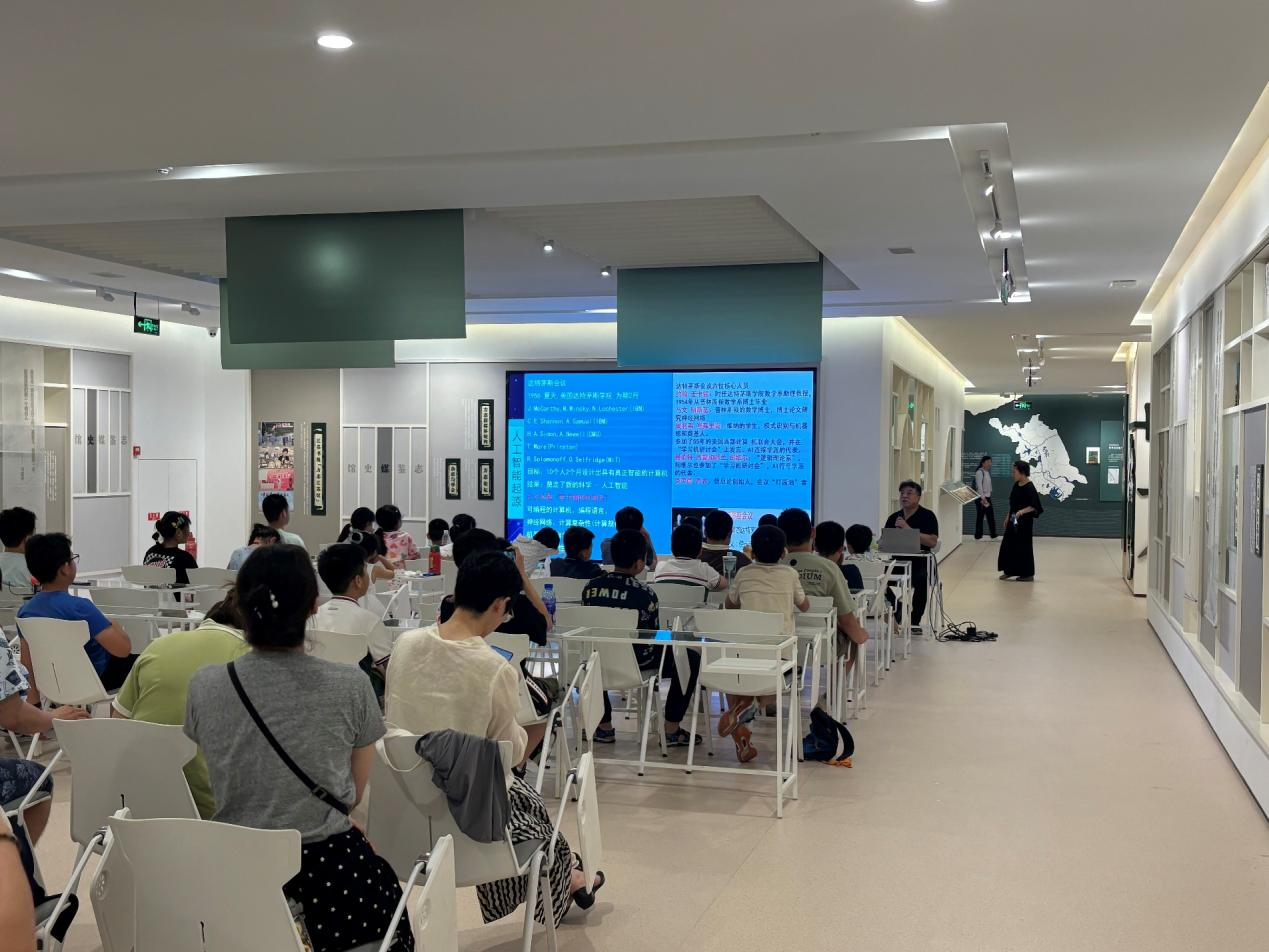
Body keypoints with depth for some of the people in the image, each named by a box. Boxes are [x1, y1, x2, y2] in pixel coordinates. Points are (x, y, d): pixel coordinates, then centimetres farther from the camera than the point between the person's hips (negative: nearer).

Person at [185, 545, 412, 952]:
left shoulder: (204, 686, -8)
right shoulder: (350, 686, -13)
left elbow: (225, 786, 9)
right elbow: (352, 795, 2)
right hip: (326, 869, -3)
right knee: (379, 879, 26)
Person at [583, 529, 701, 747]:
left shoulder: (590, 587, -3)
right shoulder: (645, 594, -14)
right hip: (636, 661, -4)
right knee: (691, 658, 12)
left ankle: (604, 728, 37)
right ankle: (671, 731, 12)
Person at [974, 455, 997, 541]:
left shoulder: (987, 472, 15)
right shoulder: (979, 472, -13)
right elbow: (979, 486, -20)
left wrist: (988, 497, 14)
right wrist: (982, 498, -25)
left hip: (987, 497, 8)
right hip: (980, 498, -8)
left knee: (991, 516, 8)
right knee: (980, 516, -3)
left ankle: (993, 535, 14)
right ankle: (978, 535, 4)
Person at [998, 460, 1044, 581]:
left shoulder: (1030, 487, -17)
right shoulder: (1016, 485, 8)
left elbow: (1034, 506, -21)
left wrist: (1022, 511, -35)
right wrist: (1008, 518, 19)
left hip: (1024, 522, -9)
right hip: (1013, 520, 9)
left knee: (1024, 547, 0)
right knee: (1008, 545, 11)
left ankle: (1028, 574, 11)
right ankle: (1009, 570, 22)